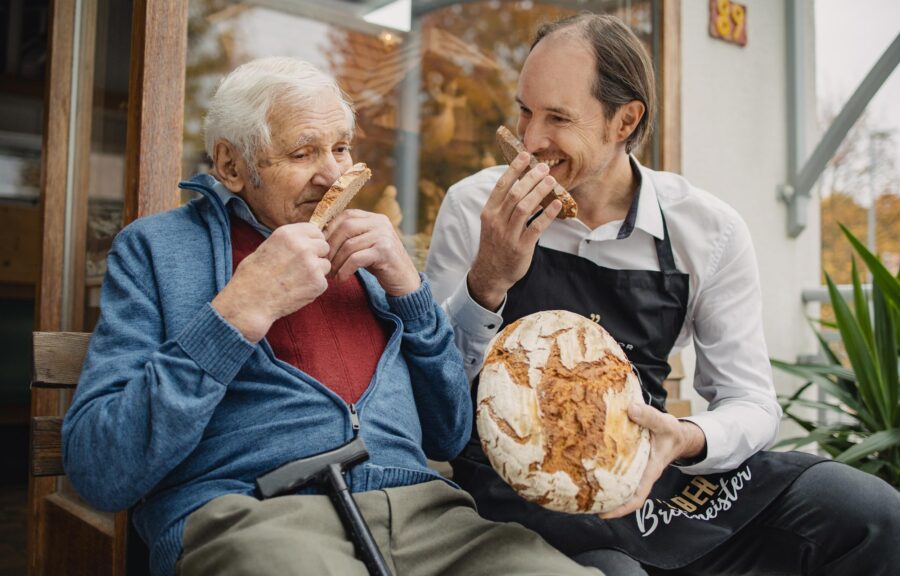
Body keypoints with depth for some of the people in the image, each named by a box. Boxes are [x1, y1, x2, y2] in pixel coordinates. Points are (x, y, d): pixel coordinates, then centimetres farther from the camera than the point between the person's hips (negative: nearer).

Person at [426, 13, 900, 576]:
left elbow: (752, 405, 0)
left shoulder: (709, 232, -3)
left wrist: (686, 440, -23)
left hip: (643, 468, 3)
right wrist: (488, 280, -23)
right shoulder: (475, 208, -6)